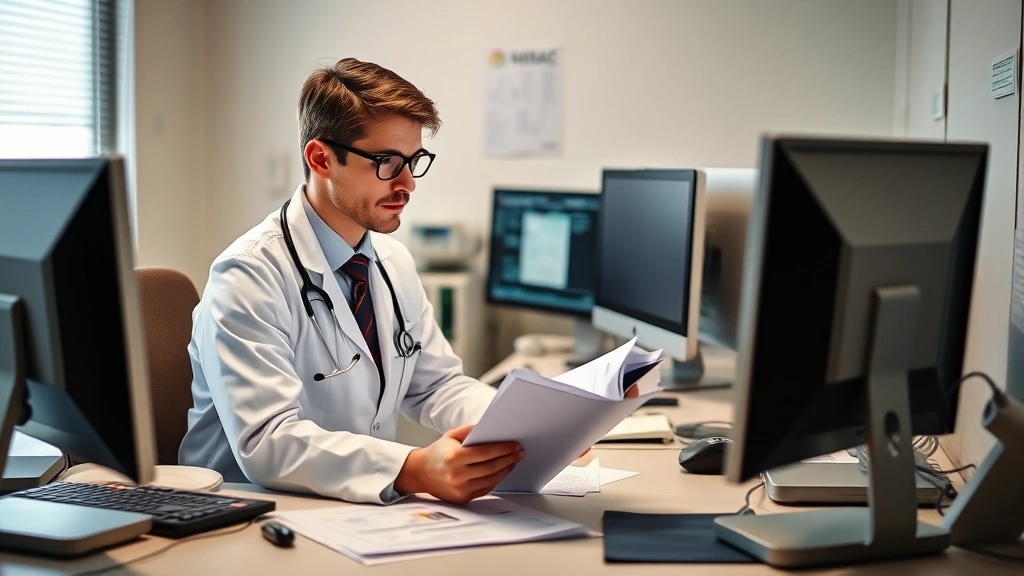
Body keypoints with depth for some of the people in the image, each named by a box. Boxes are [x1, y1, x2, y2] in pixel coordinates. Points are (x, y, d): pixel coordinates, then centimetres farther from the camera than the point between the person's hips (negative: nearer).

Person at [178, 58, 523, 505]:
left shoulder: (394, 262, 9)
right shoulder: (249, 277, -16)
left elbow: (436, 384, 15)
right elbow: (267, 443, -26)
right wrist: (413, 471, -39)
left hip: (368, 507, 7)